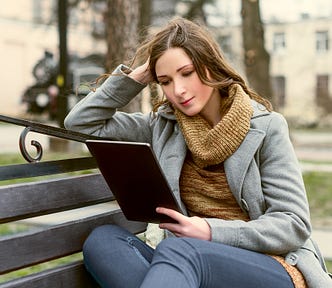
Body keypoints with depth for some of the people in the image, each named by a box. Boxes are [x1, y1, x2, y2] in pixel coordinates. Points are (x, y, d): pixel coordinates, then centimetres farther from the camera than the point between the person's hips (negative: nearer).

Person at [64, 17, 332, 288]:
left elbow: (294, 225, -4)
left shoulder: (266, 127, 0)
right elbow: (82, 123, 14)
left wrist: (211, 232, -17)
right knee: (103, 240, -24)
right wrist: (135, 76, 5)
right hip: (188, 263, 4)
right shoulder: (162, 126, 11)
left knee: (177, 252, -36)